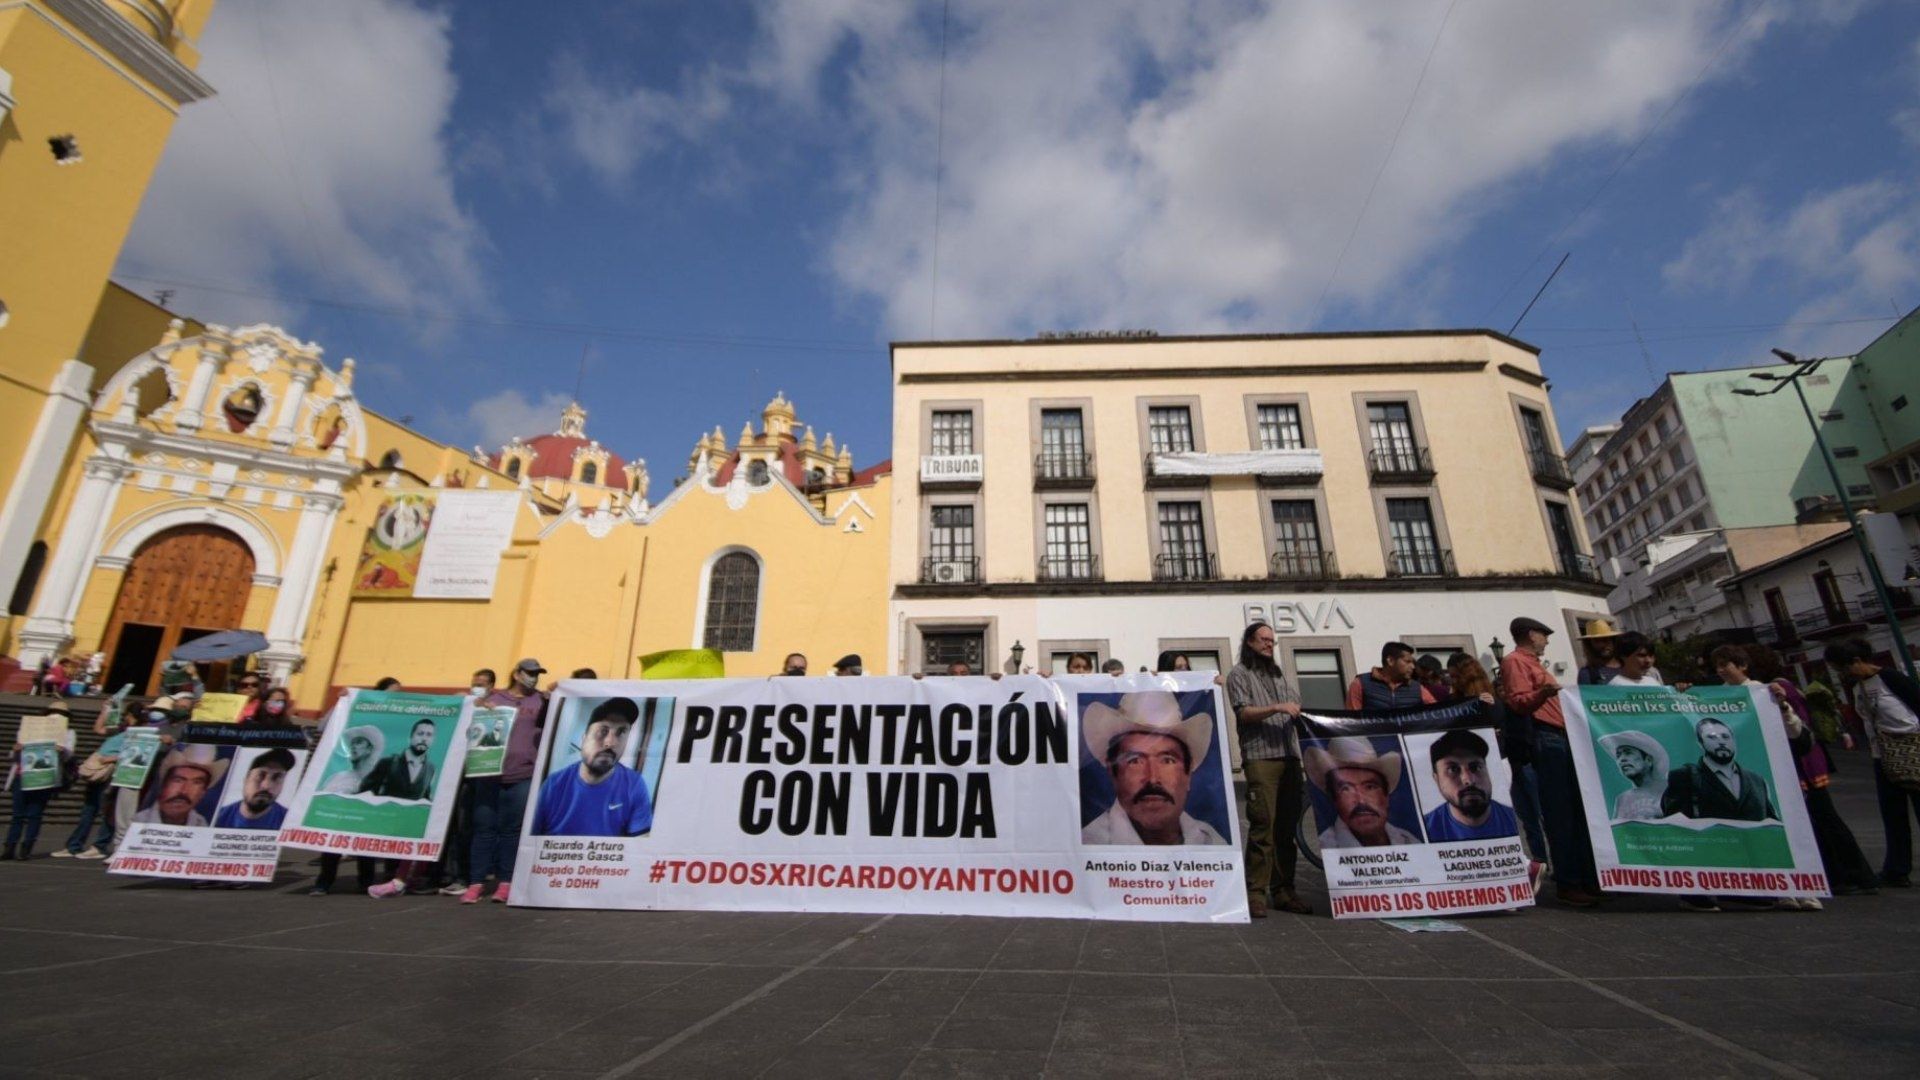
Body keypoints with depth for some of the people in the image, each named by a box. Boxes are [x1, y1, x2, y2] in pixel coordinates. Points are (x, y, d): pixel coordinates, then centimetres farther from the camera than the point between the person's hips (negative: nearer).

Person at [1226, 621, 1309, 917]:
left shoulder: (1278, 675, 24)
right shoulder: (1239, 674, 5)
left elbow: (1297, 706, 24)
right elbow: (1243, 712, -5)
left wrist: (1300, 710, 2)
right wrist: (1276, 708, -16)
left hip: (1289, 756, 6)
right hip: (1260, 756, -6)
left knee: (1286, 826, 6)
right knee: (1262, 825, -11)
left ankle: (1283, 890, 13)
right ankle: (1255, 892, -6)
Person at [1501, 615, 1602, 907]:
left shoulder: (1533, 663, 25)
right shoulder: (1514, 661, -6)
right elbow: (1518, 701, -19)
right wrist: (1540, 695, -36)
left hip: (1562, 737, 10)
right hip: (1545, 738, -10)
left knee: (1579, 810, 11)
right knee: (1559, 814, -8)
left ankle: (1588, 877, 17)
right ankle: (1567, 883, -4)